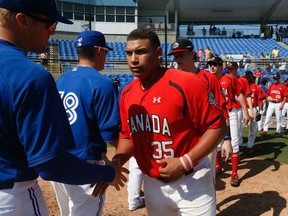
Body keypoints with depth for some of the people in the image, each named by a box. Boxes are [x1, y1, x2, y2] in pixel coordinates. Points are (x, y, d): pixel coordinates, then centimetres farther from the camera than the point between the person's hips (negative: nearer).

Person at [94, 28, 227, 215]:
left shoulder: (186, 83, -18)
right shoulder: (126, 94, 0)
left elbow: (217, 126, -16)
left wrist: (184, 162, -23)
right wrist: (116, 162, -7)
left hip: (191, 182, -5)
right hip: (152, 184, 6)